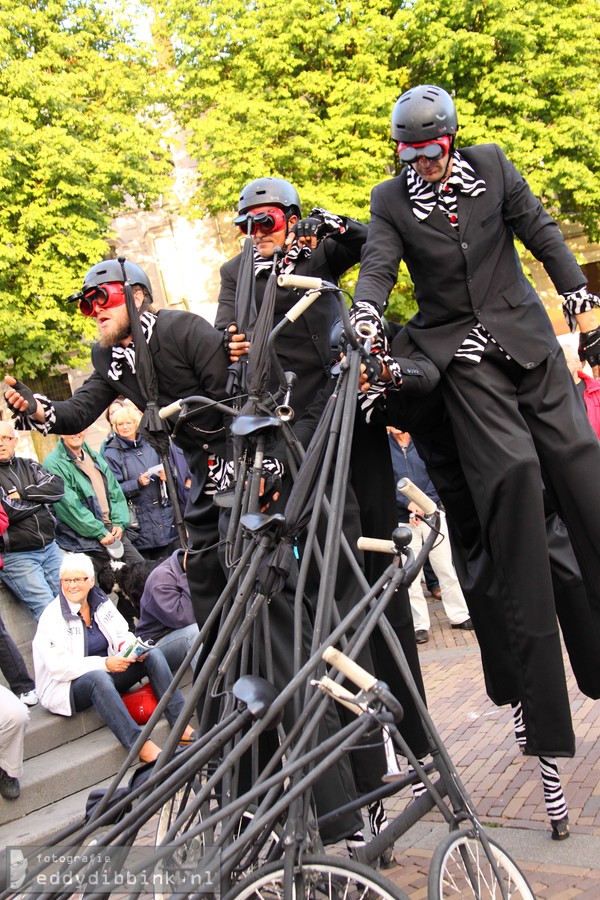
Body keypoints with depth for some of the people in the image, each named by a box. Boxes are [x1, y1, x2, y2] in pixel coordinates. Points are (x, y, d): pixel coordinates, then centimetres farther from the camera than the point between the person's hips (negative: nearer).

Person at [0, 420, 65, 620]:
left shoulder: (28, 466, 12)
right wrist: (40, 497, -3)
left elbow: (58, 488, -2)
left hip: (50, 548, 5)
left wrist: (22, 493, -11)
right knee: (47, 609, -14)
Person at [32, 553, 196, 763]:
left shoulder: (102, 603, 6)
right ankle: (141, 745, -43)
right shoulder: (52, 617, -13)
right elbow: (59, 667, -20)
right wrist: (105, 664, -26)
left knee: (153, 655, -15)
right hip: (67, 689, -6)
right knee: (98, 677, -40)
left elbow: (122, 635, 7)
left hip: (108, 673, 6)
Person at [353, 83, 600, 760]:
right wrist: (362, 324, -28)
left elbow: (541, 232, 9)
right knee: (511, 469, -18)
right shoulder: (390, 200, 3)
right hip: (459, 350, -3)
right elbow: (377, 268, -9)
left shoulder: (491, 165, 8)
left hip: (524, 331, 3)